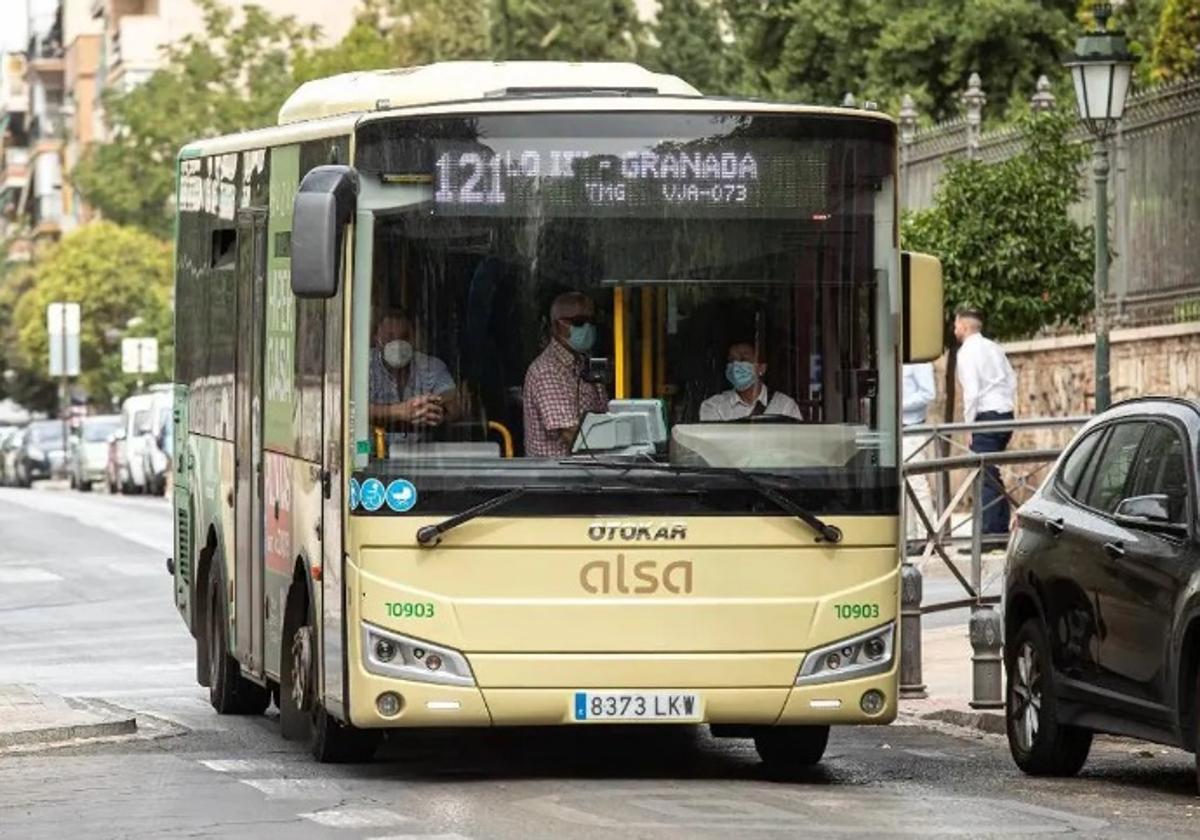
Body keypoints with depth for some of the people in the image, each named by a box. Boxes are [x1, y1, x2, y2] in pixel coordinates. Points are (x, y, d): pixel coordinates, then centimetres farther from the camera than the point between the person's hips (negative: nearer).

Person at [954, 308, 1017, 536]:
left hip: (986, 416, -8)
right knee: (993, 474, 15)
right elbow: (1012, 382, 16)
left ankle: (989, 532, -13)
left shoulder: (967, 351, -8)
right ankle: (1001, 529, 17)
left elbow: (972, 391, -15)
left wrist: (969, 423, -10)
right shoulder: (994, 348, 16)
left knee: (986, 476, -9)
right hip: (1005, 414, 8)